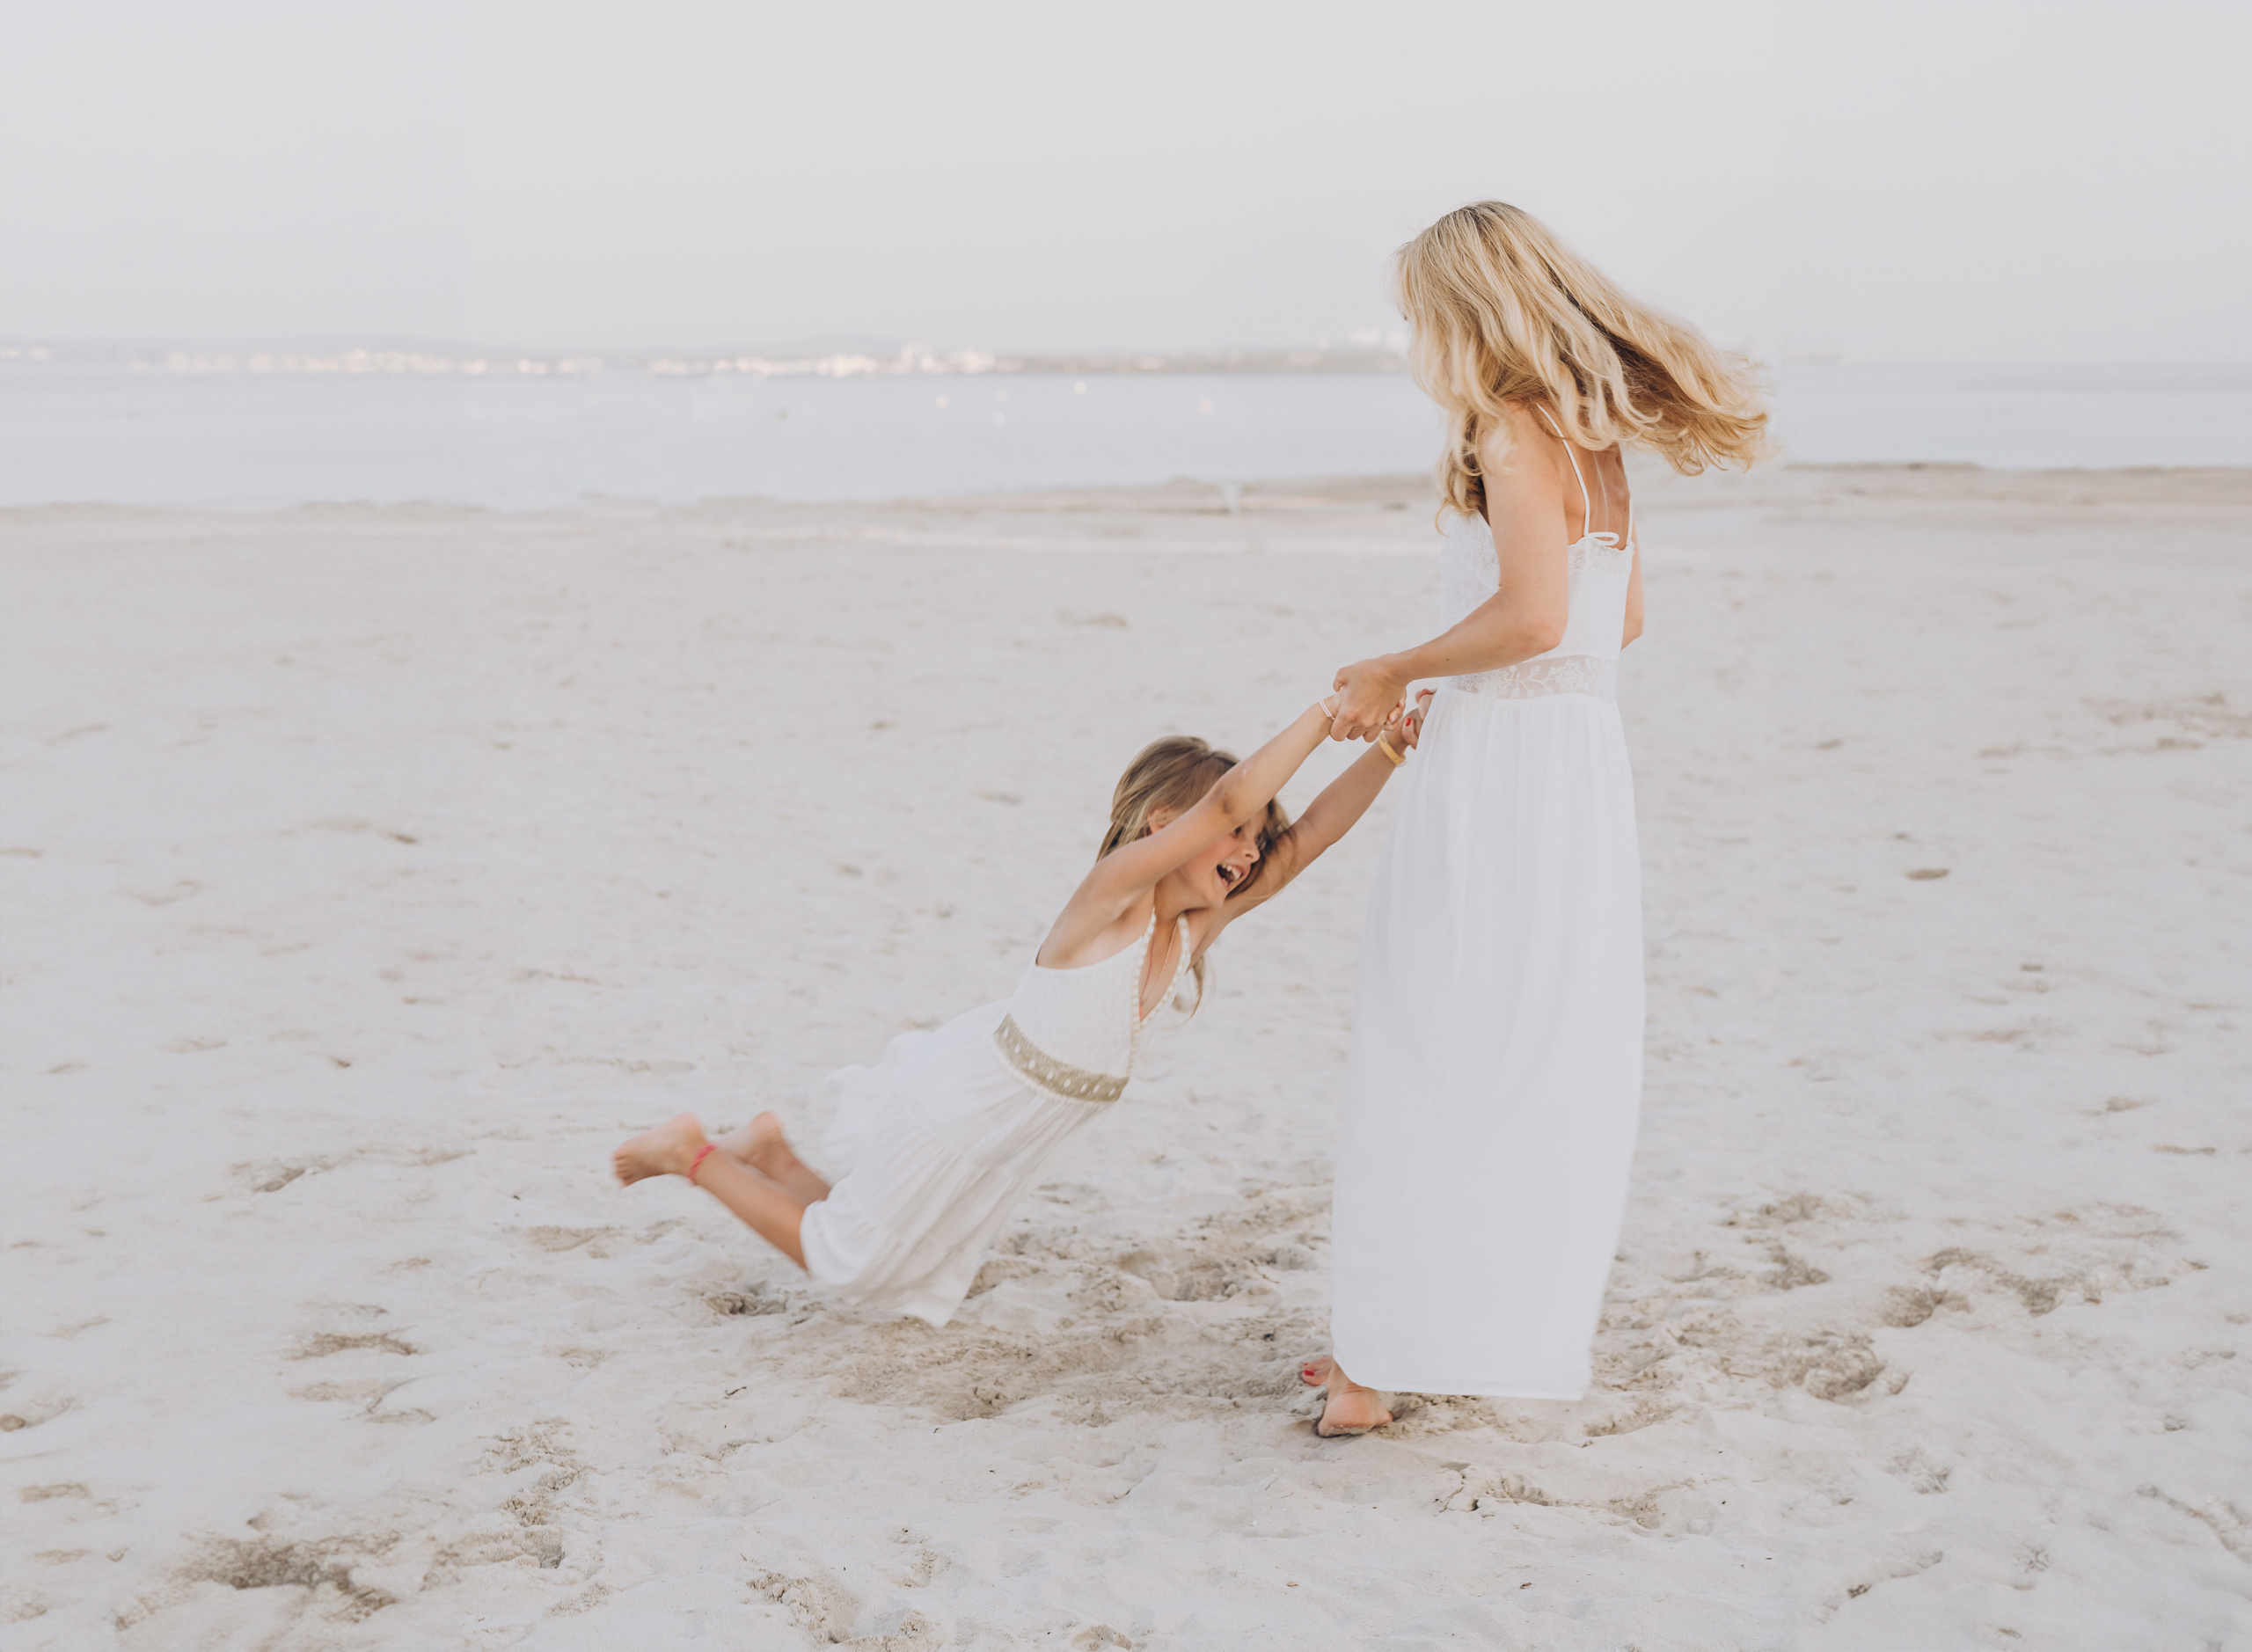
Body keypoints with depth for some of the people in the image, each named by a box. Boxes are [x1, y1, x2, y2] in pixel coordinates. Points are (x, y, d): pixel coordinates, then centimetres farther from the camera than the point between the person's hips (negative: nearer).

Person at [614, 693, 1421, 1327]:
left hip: (1013, 1130, 8)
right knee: (842, 1260, 9)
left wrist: (1386, 752, -23)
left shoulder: (1197, 924, -8)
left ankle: (772, 1155, 35)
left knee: (915, 1294, 23)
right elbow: (1231, 797, -45)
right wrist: (1325, 714, -40)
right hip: (960, 1099, -8)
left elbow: (1307, 837, -12)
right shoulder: (1113, 889, -30)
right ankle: (688, 1153, 25)